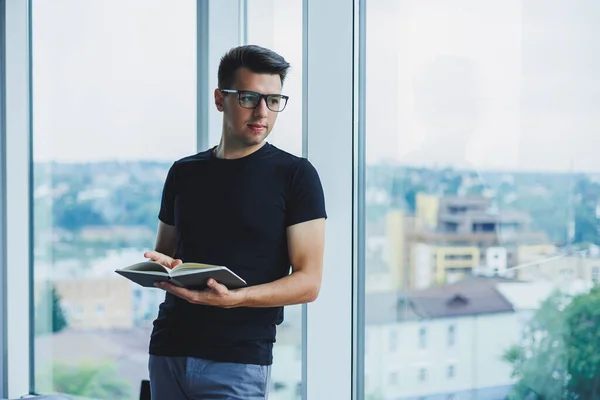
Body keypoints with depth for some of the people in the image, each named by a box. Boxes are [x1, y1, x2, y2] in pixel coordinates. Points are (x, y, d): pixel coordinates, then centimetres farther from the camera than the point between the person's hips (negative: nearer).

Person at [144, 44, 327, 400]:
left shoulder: (295, 175, -2)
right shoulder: (184, 173, 12)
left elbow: (308, 283, -7)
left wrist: (234, 298, -22)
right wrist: (159, 266, -2)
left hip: (238, 360, -4)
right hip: (168, 350, 4)